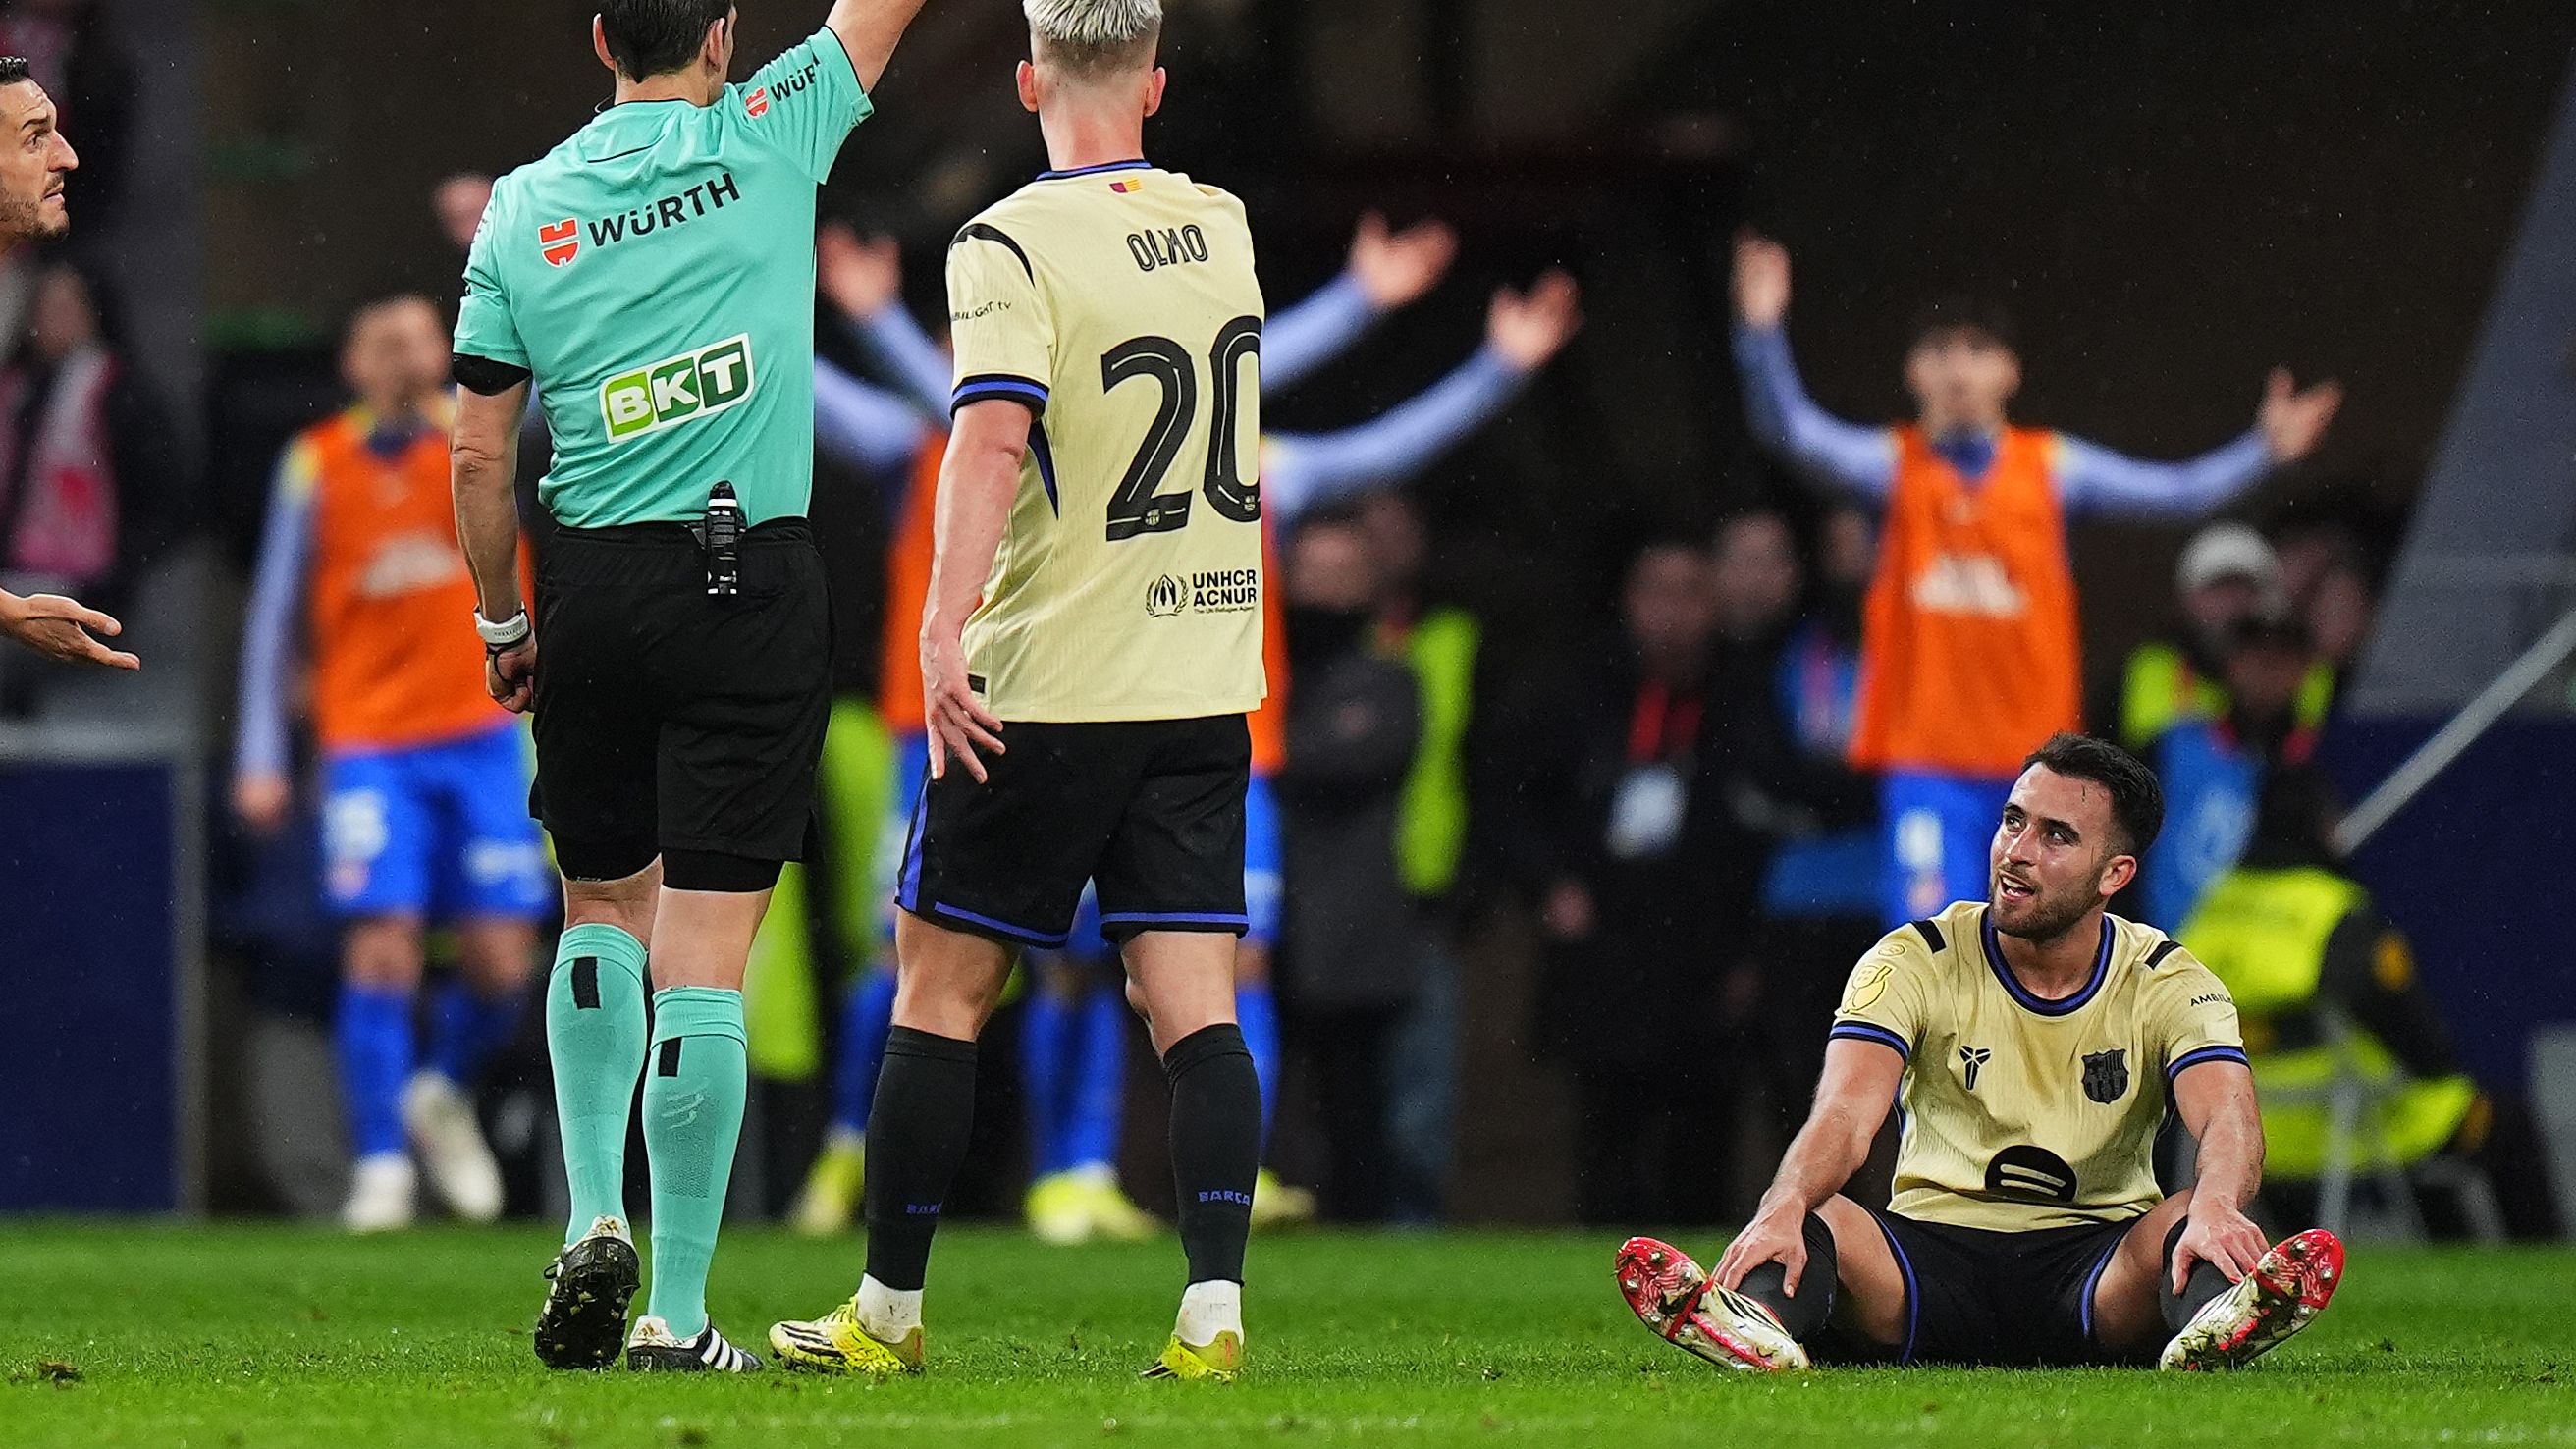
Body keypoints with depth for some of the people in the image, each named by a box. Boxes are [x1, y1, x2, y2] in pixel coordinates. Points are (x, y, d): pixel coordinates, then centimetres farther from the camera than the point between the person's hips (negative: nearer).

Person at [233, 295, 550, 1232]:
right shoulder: (317, 465, 3)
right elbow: (274, 618, 7)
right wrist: (259, 759, 4)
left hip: (484, 736, 1)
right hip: (369, 744, -1)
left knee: (500, 962, -1)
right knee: (380, 950, -14)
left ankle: (445, 1094, 28)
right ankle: (382, 1165, -8)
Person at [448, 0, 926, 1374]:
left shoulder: (523, 207, 3)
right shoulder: (768, 140, -4)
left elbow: (479, 455, 4)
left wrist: (500, 621, 16)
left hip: (591, 589, 2)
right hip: (751, 582, -2)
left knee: (601, 910, 21)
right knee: (703, 952, -2)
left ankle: (592, 1220, 5)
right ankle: (677, 1313, -3)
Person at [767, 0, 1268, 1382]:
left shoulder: (1011, 244, -11)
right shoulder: (1219, 226, 8)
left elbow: (993, 432, -25)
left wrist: (945, 623, -31)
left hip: (1047, 692, -5)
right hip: (1206, 684, 5)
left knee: (940, 992, 6)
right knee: (1195, 1008, 1)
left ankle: (887, 1310, 12)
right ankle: (1213, 1310, -11)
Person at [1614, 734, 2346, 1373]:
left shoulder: (2170, 985, -1)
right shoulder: (1916, 963, -2)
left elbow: (2229, 1123, -18)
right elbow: (1846, 1113, -18)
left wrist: (2216, 1207, -45)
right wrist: (1785, 1208, -42)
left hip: (2098, 1264, 0)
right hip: (1931, 1258, 0)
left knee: (2191, 1221, -32)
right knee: (1802, 1221, -31)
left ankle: (2216, 1320, -66)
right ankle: (1762, 1324, -65)